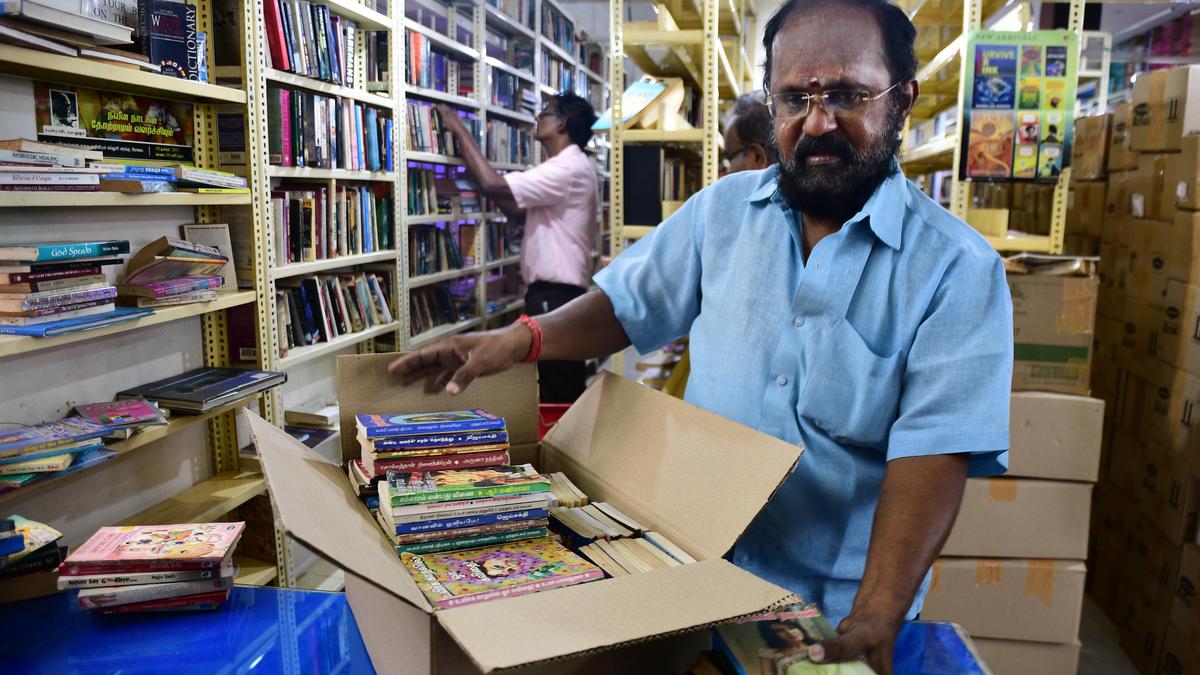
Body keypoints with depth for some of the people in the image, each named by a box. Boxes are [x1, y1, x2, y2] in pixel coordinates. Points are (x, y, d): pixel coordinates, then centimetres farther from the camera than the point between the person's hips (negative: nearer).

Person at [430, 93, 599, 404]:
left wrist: (460, 131, -8)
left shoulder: (568, 167, -14)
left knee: (559, 398, -6)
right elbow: (516, 209, 19)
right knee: (567, 395, 15)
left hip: (555, 295, -11)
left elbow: (493, 185, -21)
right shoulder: (568, 167, 20)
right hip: (554, 292, 11)